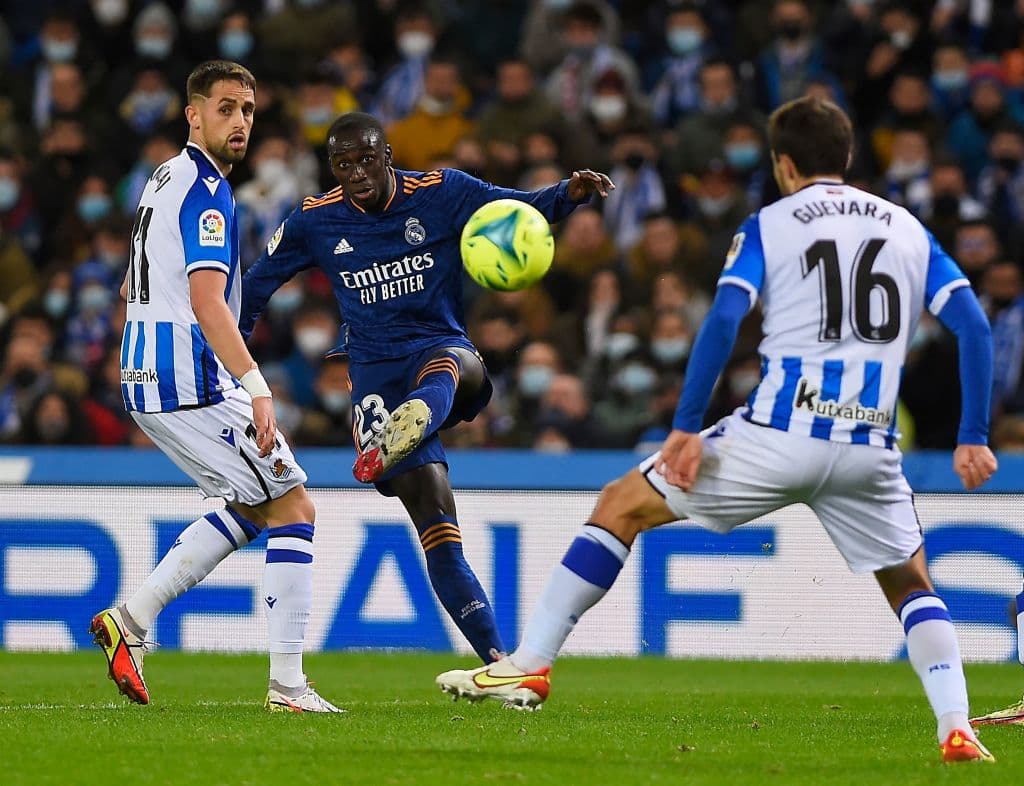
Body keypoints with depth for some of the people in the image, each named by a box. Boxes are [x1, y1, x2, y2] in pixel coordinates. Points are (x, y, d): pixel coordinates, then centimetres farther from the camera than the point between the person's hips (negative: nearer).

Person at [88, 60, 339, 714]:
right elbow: (206, 300, -27)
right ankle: (287, 685, -8)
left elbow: (131, 287, 29)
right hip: (191, 383, -10)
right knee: (294, 508, -4)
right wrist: (257, 388, -34)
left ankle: (132, 618, 12)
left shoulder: (167, 178, 17)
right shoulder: (207, 190, -14)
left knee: (254, 505, 21)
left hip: (146, 379, 10)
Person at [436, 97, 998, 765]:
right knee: (912, 587, 24)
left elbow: (724, 320, -9)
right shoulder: (909, 229, 15)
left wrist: (686, 427, -9)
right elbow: (973, 324, 6)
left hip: (779, 432, -3)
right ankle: (957, 729, 2)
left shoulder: (769, 225, 6)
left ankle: (530, 666, 10)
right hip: (869, 451, 3)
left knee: (622, 505, 13)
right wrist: (974, 438, 7)